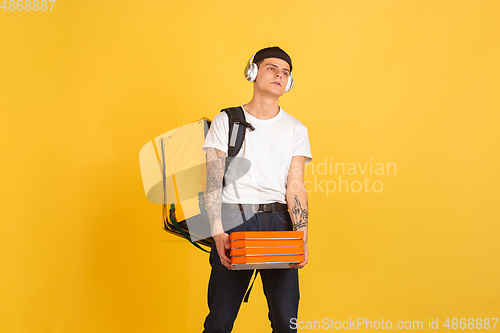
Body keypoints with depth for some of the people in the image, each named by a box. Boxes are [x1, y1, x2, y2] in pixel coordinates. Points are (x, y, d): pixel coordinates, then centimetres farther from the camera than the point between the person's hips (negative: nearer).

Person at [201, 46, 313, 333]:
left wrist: (302, 238, -11)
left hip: (278, 222, 2)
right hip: (233, 219, -1)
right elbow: (213, 180, 0)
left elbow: (295, 186, 3)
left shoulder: (296, 130, 11)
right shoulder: (226, 121, 7)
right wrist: (217, 232, -13)